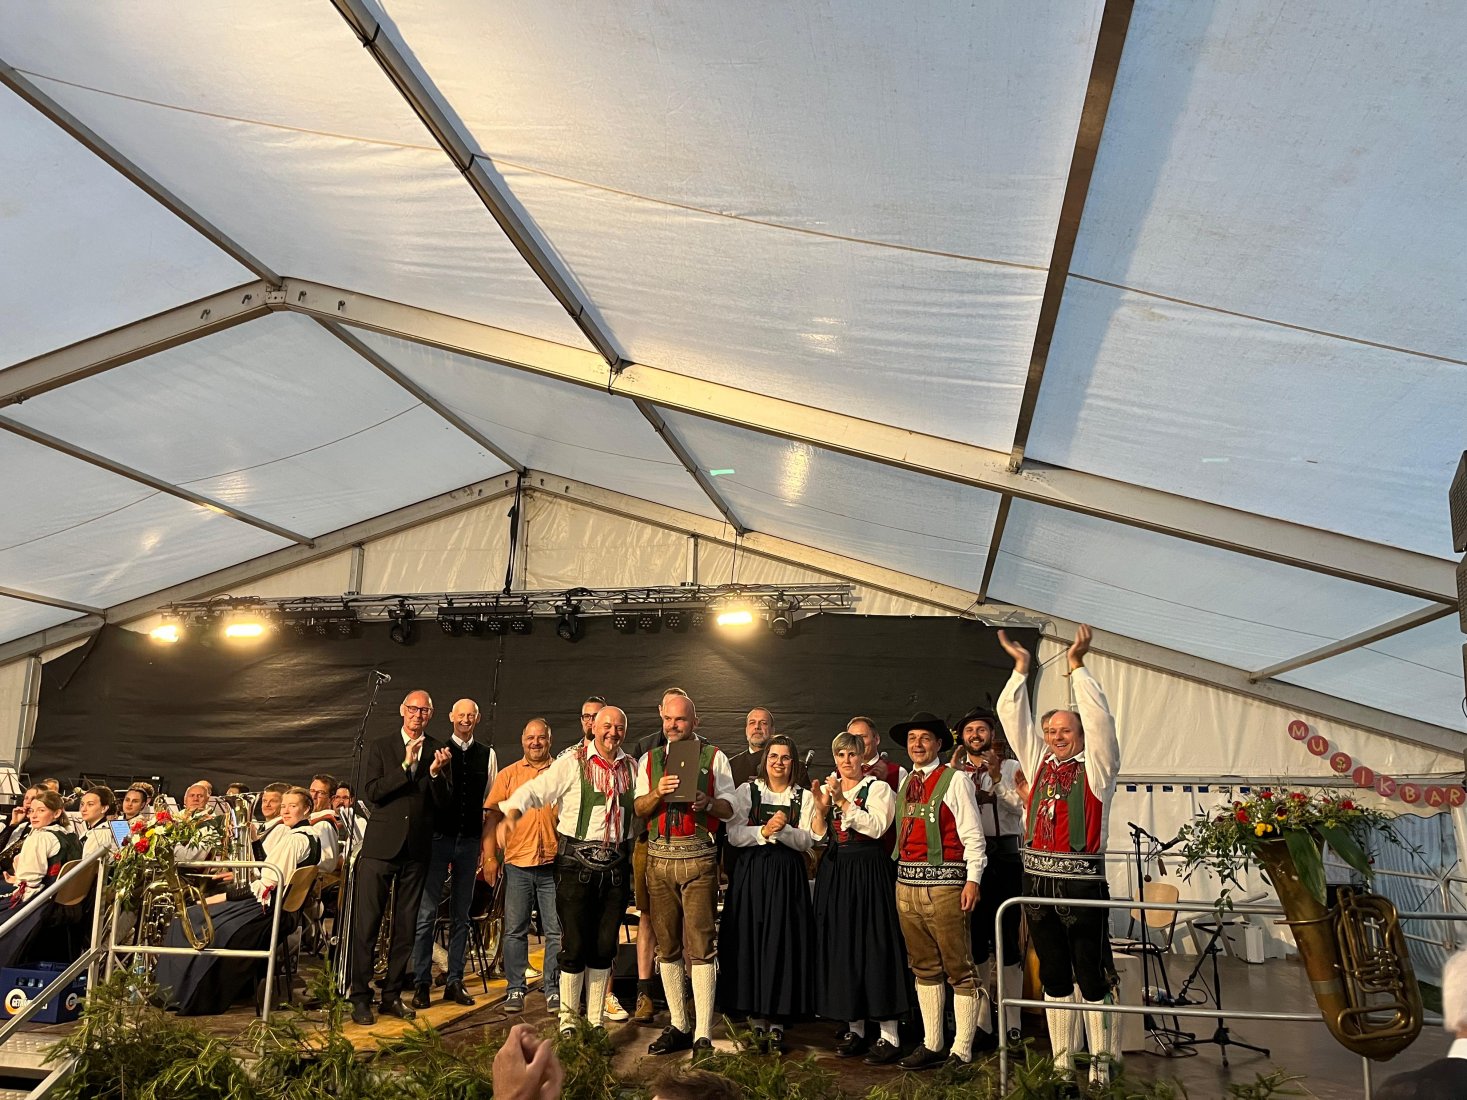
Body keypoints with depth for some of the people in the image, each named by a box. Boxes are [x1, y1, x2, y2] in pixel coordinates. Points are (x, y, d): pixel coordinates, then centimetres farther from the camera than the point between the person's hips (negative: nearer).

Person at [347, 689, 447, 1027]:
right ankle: (360, 997, 7)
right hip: (381, 844, -2)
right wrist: (406, 765, -17)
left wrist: (436, 772, -16)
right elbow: (373, 791, -8)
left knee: (405, 926, 8)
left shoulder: (437, 752, 7)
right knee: (366, 922, -2)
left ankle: (392, 995, 18)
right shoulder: (380, 747, 4)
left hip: (417, 848, 2)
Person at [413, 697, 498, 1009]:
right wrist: (435, 771, -20)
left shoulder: (487, 755, 6)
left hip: (470, 840, 3)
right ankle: (422, 982, 7)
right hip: (439, 837, -2)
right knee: (427, 911, -2)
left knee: (461, 913, 9)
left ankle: (455, 981, 17)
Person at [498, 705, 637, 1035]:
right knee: (575, 944, 0)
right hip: (577, 862, -4)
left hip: (616, 865, 4)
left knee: (604, 946, 10)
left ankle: (595, 1018, 23)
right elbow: (534, 790, -15)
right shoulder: (572, 764, -5)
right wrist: (511, 814, -30)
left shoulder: (631, 768, 9)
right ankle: (567, 1018, 16)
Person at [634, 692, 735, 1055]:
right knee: (667, 945, 8)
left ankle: (703, 1035, -4)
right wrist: (658, 793, -13)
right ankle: (678, 1026, 19)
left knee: (700, 946, -7)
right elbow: (640, 809, 7)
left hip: (698, 858, -3)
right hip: (659, 857, 4)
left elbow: (728, 808, 2)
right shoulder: (650, 760, 14)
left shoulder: (714, 756, 5)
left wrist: (708, 803, -18)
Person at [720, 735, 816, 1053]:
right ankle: (757, 1018, 11)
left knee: (783, 945, 0)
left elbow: (806, 841, -2)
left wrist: (783, 829, -19)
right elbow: (733, 834, -3)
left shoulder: (804, 797, 7)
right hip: (751, 873, 0)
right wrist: (763, 831, -17)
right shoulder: (747, 791, 6)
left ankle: (777, 1022, 9)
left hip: (787, 876, 0)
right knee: (751, 941, -1)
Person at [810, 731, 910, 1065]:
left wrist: (842, 802, -20)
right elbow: (818, 836, 6)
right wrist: (822, 808, -11)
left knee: (875, 946, -5)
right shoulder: (827, 789, 12)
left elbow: (877, 827, -17)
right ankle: (855, 1028, 19)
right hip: (835, 872, 5)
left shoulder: (877, 788, -2)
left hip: (868, 872, -5)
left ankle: (889, 1035, 0)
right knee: (841, 946, 7)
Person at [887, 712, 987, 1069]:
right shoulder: (905, 783, 15)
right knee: (924, 968, 14)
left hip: (943, 884, -7)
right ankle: (931, 1044, 24)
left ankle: (961, 1051, 6)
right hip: (906, 883, 7)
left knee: (959, 969, -1)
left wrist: (973, 879, -15)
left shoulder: (954, 780, -5)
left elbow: (972, 834, -8)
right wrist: (895, 870, 12)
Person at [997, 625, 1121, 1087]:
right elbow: (1013, 716, 11)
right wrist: (1021, 669, 7)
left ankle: (1101, 1062, 12)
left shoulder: (1096, 767, 0)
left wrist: (1077, 665, -12)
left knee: (1091, 975, 2)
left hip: (1081, 880, -5)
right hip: (1038, 879, 5)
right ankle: (1062, 1062, 21)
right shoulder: (1038, 763, 11)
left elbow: (1098, 717, -12)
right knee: (1053, 976, 12)